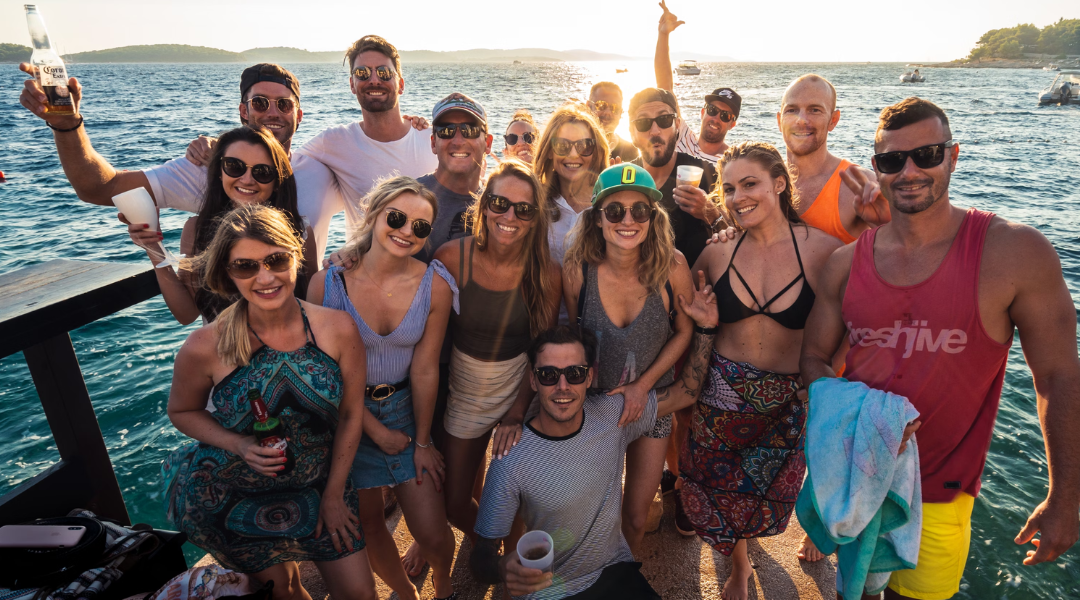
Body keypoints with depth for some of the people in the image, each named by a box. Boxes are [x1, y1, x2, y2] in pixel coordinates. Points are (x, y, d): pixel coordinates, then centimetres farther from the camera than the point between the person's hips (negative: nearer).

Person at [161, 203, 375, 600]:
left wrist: (334, 496, -2)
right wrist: (239, 445, -20)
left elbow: (351, 414, -7)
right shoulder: (206, 347, -22)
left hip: (320, 486, 1)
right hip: (237, 499, -1)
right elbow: (182, 412, -2)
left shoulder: (338, 329, -19)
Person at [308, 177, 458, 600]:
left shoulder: (434, 286, -15)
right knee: (368, 525, 15)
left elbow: (424, 370, -8)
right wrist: (377, 431, -6)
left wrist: (422, 441, -1)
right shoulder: (326, 284, -18)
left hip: (407, 410, 0)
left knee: (434, 535, 1)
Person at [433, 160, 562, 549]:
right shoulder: (452, 257, -17)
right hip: (465, 390, 1)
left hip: (522, 389, 0)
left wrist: (517, 414, -10)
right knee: (455, 503, 11)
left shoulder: (546, 273, -16)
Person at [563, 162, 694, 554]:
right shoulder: (577, 268, -19)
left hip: (651, 401, 0)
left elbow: (684, 331, -5)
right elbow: (568, 336, -2)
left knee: (636, 515, 12)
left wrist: (644, 384, -11)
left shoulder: (671, 266, -20)